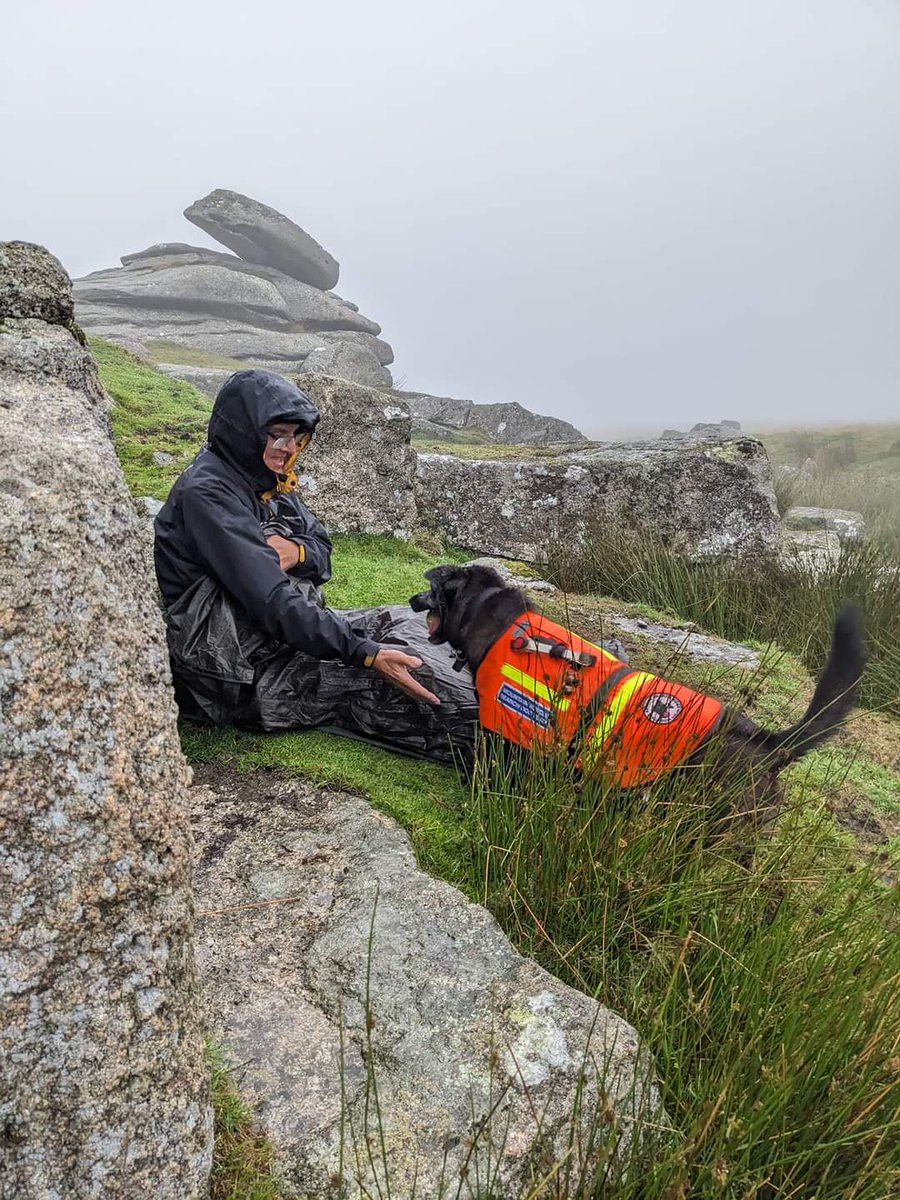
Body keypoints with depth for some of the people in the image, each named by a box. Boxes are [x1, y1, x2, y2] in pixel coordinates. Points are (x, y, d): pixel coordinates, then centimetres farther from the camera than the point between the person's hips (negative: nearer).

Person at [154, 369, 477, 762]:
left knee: (401, 620, -4)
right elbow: (270, 600, -29)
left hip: (288, 628, 9)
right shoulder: (206, 493, -20)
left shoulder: (266, 477, 7)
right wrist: (365, 653, -31)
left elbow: (322, 550, 12)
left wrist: (297, 551, -14)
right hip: (240, 676, -9)